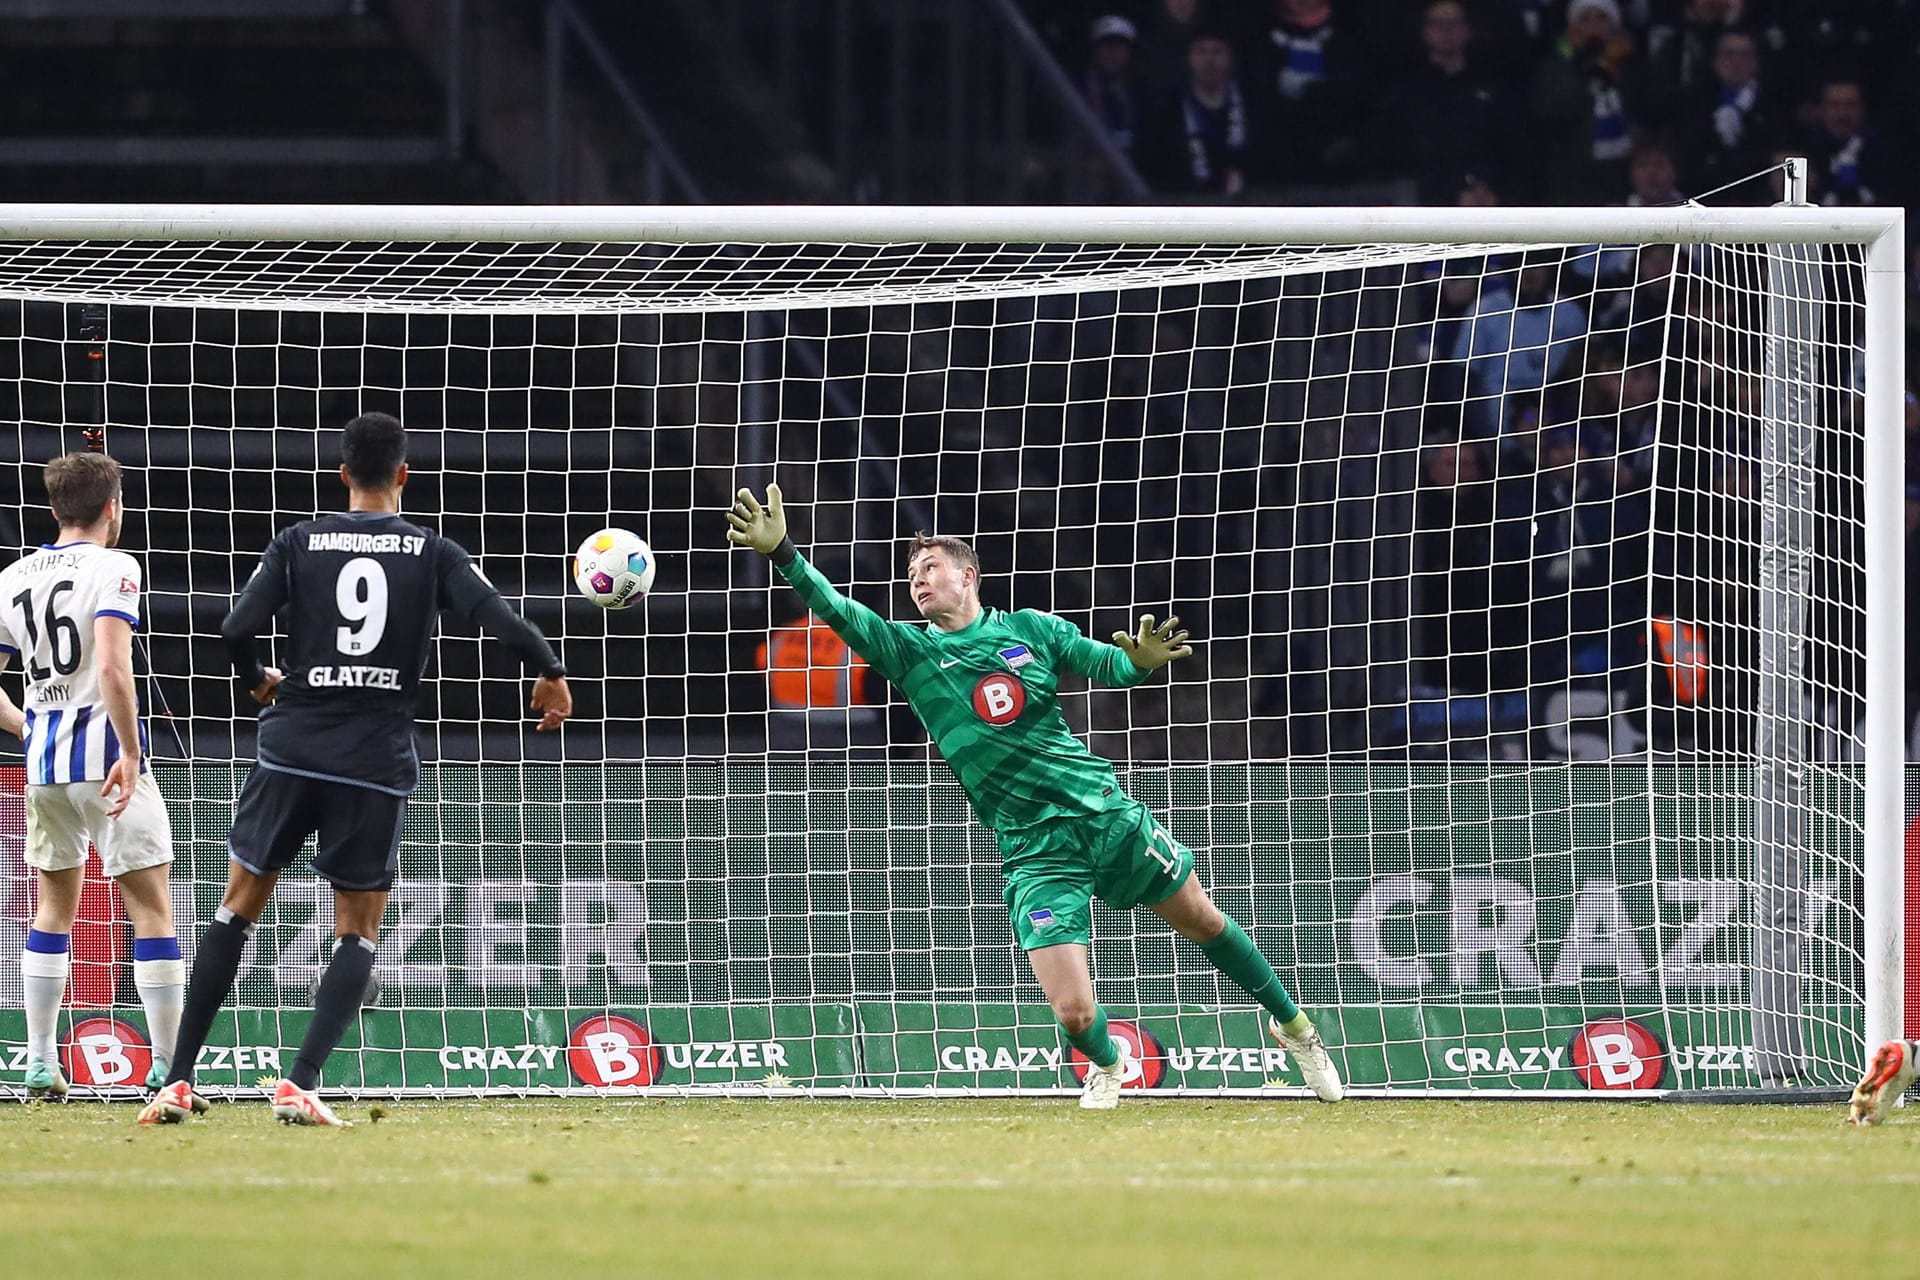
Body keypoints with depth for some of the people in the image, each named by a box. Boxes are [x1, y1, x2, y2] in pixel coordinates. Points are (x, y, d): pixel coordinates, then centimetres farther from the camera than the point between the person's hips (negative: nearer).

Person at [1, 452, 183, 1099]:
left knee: (56, 903, 18)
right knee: (150, 903, -1)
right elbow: (110, 668, -22)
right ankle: (168, 1066, -4)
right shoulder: (112, 568, -9)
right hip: (105, 755, -6)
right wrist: (129, 753, -19)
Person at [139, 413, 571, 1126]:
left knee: (239, 905, 14)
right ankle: (301, 1082, -9)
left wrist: (258, 681, 16)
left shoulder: (299, 543, 2)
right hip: (377, 765, -1)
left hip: (293, 748, 1)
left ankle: (178, 1082, 10)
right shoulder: (433, 553, 1)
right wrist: (550, 673, 12)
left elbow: (237, 631, -6)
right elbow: (503, 624, -8)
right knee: (358, 929, 9)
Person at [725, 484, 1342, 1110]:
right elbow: (840, 612, -11)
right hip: (1035, 850, -1)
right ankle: (1106, 1063, 25)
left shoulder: (1031, 629, 4)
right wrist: (781, 552, -26)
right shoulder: (910, 652, 1)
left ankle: (1291, 1024, 37)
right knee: (1075, 1012, -11)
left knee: (1204, 922, 11)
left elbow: (1110, 666, 8)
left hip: (1108, 816, 1)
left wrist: (1141, 660, -16)